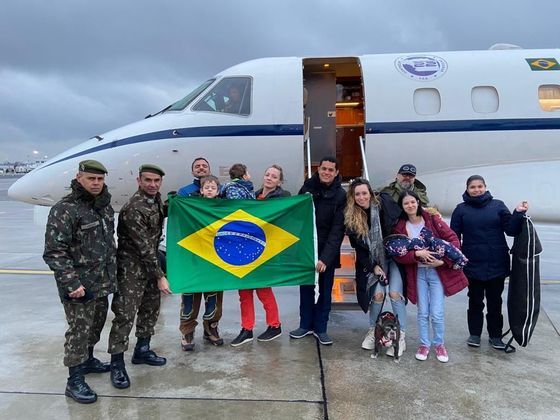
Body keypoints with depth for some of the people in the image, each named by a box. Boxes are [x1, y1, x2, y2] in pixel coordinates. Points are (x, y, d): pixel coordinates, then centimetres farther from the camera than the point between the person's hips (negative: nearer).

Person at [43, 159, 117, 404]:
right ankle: (74, 381, 14)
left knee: (96, 325, 21)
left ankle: (87, 361, 41)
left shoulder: (105, 206, 8)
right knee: (79, 331, 0)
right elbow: (54, 252, -19)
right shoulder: (65, 209, -16)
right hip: (79, 286, -8)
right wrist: (71, 284, -23)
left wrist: (112, 272, 18)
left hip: (102, 283, 8)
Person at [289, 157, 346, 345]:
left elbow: (337, 230, -13)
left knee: (325, 291, 7)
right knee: (306, 288, 11)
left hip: (327, 251, -2)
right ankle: (305, 325, 27)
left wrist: (325, 258, -22)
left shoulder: (340, 195, -8)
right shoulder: (307, 187, -1)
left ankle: (320, 328, 22)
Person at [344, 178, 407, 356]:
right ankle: (373, 331, 14)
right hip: (373, 260, 1)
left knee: (395, 293, -12)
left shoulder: (384, 202, -14)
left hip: (394, 255, -1)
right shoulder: (350, 218, -7)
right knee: (378, 294, -9)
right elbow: (359, 248, -2)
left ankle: (401, 337, 1)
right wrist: (373, 267, -7)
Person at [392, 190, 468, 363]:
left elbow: (453, 239, -7)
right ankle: (424, 344, 27)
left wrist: (444, 261, -17)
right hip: (417, 273, 1)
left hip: (437, 271, -1)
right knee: (423, 312, 9)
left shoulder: (432, 219, -6)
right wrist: (417, 254, -23)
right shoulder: (399, 227, -2)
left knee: (437, 313, 1)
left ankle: (439, 344, 23)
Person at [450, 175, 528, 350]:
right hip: (473, 265, 0)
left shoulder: (497, 205, 1)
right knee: (475, 301, 11)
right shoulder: (461, 209, 0)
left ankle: (495, 336, 25)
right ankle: (474, 334, 24)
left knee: (495, 302, 11)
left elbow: (511, 230, -2)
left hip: (497, 264, 1)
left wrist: (518, 213, -17)